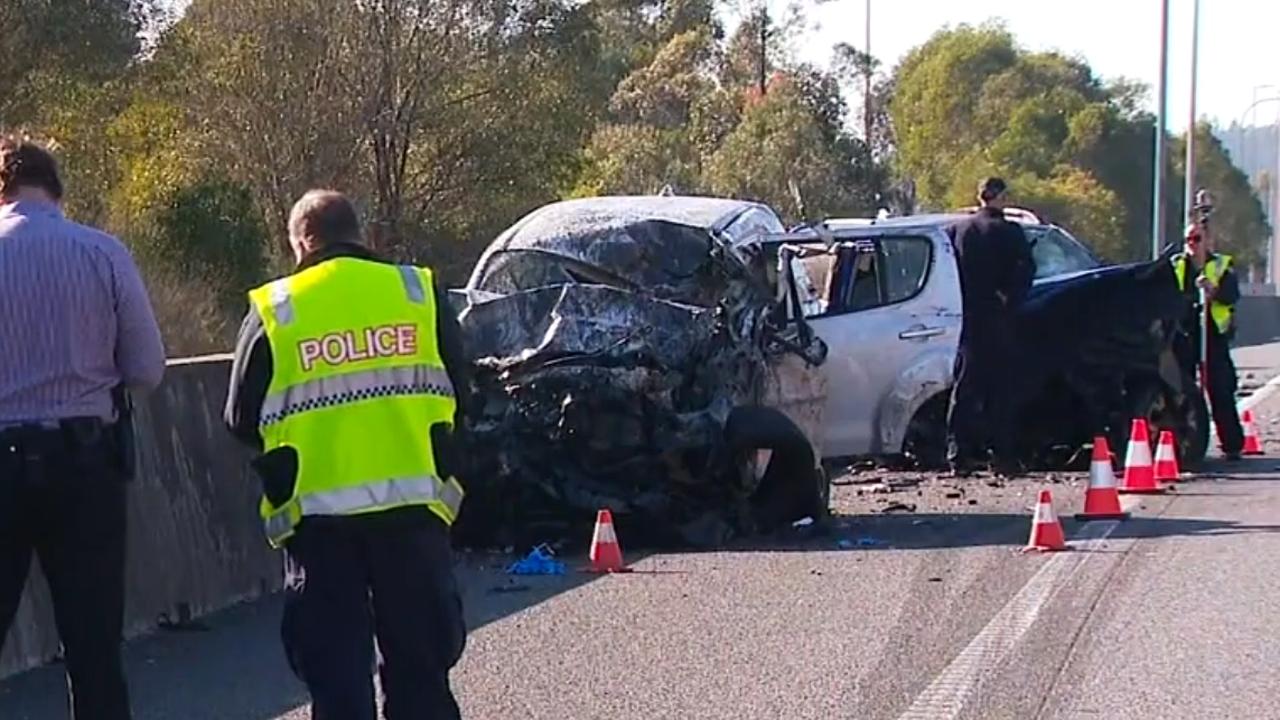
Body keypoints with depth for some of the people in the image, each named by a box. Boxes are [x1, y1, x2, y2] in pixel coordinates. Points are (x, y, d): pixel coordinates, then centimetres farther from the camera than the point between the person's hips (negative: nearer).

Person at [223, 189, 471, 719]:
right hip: (413, 500, 1)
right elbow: (457, 390, 9)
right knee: (419, 656, 13)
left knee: (335, 663, 5)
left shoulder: (272, 311, 1)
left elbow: (242, 421, 5)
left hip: (318, 510, -1)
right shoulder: (419, 291, 5)